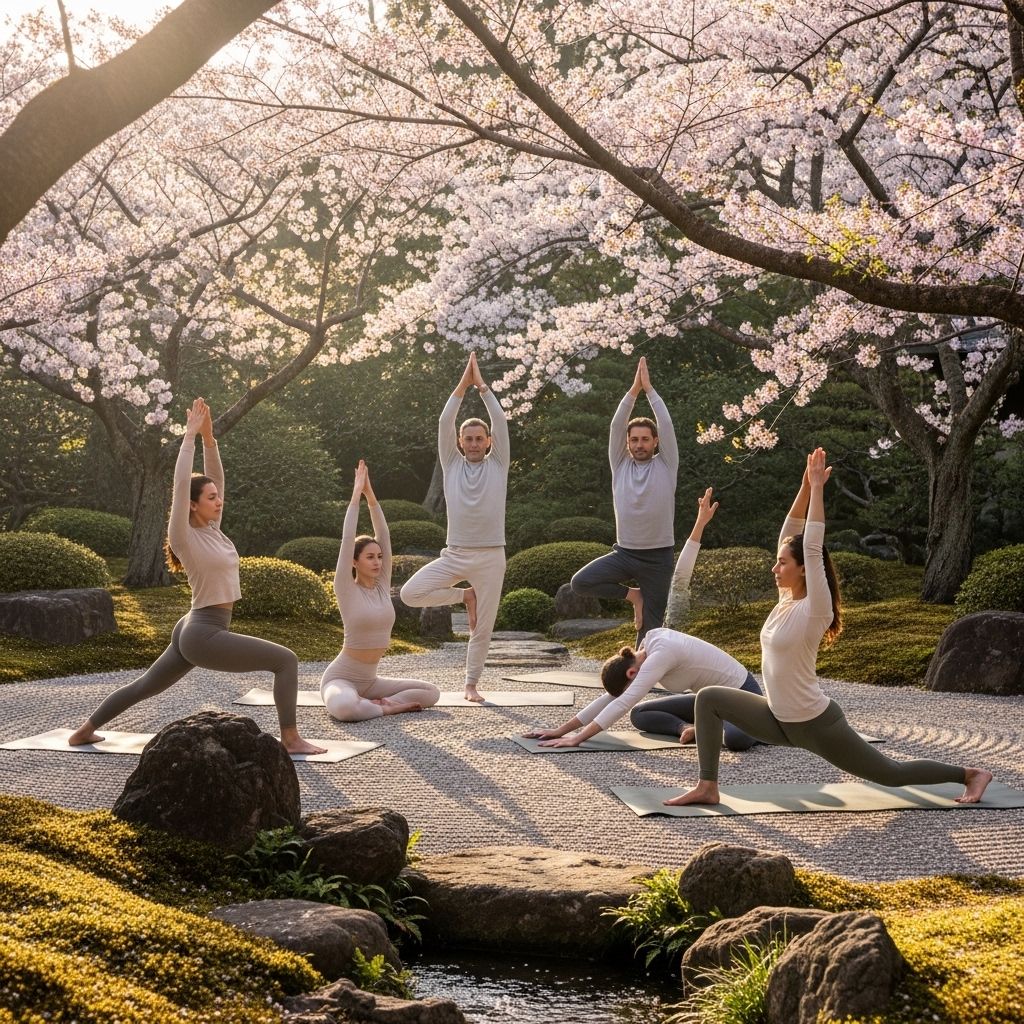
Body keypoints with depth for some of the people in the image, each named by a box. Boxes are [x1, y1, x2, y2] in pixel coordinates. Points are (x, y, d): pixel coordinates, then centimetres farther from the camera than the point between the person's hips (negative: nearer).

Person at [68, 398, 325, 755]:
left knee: (144, 686, 22)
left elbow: (216, 477, 10)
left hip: (196, 631, 10)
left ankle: (84, 730, 33)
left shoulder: (210, 529, 8)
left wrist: (208, 436, 0)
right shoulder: (184, 536, -13)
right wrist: (190, 435, -16)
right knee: (286, 660, -13)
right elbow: (181, 483, -20)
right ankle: (290, 739, -11)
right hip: (203, 635, -10)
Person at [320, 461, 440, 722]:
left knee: (431, 692, -6)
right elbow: (347, 540, -18)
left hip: (369, 680, 6)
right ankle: (385, 708, -14)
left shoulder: (382, 586, 4)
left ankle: (374, 703, -7)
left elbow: (384, 536, -2)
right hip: (340, 678, -6)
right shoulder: (346, 590, -10)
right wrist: (356, 494, -16)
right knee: (344, 709, -41)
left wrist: (370, 494, -7)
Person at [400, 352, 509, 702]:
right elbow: (444, 423, -3)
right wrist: (462, 386, -8)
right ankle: (464, 595, 7)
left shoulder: (497, 464, 5)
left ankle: (472, 684, 19)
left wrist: (482, 386, -5)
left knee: (483, 627, 2)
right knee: (410, 593, -15)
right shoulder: (452, 464, 7)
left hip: (490, 557, -1)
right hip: (454, 554, 1)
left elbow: (500, 421, -4)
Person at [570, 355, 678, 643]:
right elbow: (616, 425, -2)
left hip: (658, 557, -2)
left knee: (651, 626, 0)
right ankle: (632, 594, 3)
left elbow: (666, 424, -8)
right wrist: (634, 389, -7)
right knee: (580, 582, -18)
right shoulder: (620, 465, 5)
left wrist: (649, 388, -5)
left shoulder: (666, 466, 1)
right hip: (624, 553, 2)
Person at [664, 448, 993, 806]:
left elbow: (813, 548, -27)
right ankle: (707, 787, 0)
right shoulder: (786, 599, 1)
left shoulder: (814, 610, -19)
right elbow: (789, 535, 1)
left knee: (892, 774, 6)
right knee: (710, 699, -1)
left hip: (816, 725, -8)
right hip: (781, 720, 8)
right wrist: (805, 486, -2)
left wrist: (817, 488, -22)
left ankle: (971, 774, 25)